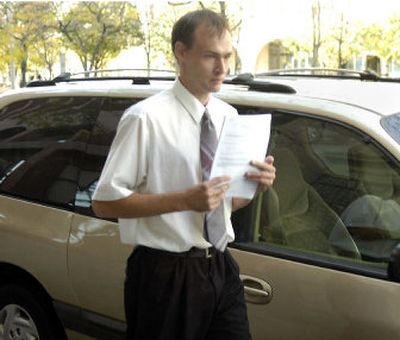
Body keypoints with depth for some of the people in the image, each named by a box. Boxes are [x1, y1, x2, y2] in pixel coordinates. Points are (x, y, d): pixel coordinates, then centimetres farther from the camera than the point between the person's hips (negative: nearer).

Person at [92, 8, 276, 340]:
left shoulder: (229, 115, 8)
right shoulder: (147, 117, -13)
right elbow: (105, 202, -16)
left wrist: (256, 184, -5)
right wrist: (184, 200, -23)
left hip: (221, 268, 6)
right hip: (166, 275, -6)